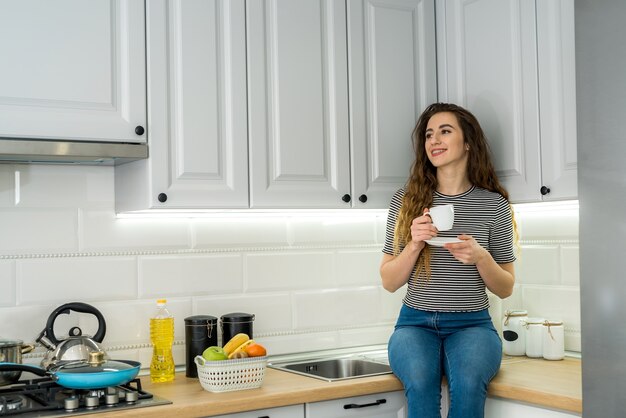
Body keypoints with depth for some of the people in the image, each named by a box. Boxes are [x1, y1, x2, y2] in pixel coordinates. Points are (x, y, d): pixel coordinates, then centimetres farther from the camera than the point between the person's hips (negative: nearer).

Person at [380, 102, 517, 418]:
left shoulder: (494, 204, 4)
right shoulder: (405, 201, 6)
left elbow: (506, 289, 8)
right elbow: (389, 282, 7)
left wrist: (480, 257, -13)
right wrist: (415, 244, -12)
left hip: (471, 324, 0)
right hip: (416, 323, 1)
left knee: (468, 382, -34)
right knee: (420, 380, -33)